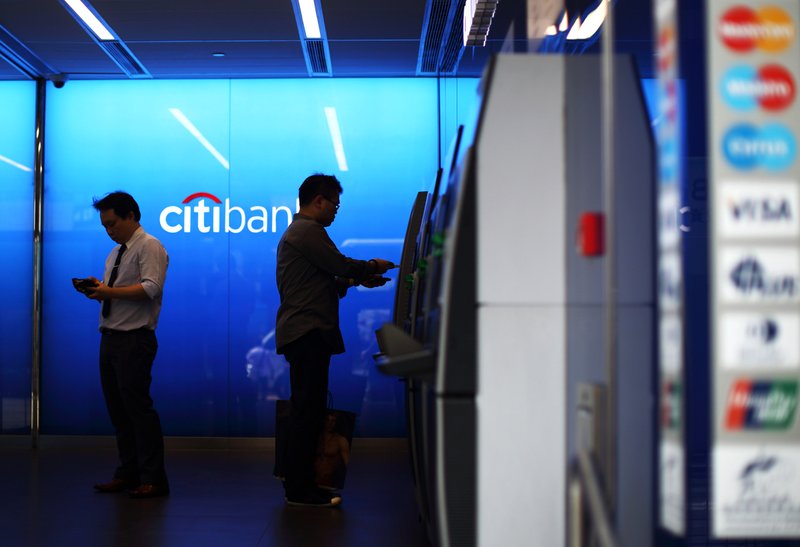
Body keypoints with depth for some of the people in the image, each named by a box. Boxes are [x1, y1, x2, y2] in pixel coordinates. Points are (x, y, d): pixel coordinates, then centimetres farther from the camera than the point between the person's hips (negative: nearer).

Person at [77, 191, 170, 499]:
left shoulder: (149, 246, -7)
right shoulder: (115, 253, 21)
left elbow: (151, 288, -20)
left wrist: (109, 291, -21)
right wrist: (97, 290, 2)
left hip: (134, 340, -9)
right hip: (111, 337, 9)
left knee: (138, 407, -8)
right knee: (117, 409, 11)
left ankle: (152, 480, -2)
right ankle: (128, 474, 19)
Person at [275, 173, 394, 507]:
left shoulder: (296, 231, 25)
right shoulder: (308, 230, -10)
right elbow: (341, 265, -14)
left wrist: (358, 280, 15)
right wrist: (372, 267, 4)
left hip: (304, 333, 11)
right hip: (308, 333, -11)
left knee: (307, 412, 12)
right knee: (308, 413, -9)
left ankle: (299, 484, 17)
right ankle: (301, 489, -7)